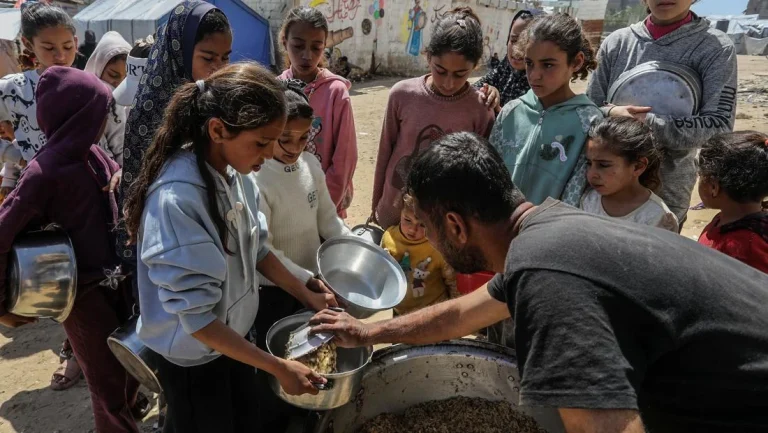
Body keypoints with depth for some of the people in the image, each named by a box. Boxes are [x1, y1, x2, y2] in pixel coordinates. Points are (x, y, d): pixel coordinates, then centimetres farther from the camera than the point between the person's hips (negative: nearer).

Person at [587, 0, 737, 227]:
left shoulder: (716, 48, -4)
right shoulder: (617, 42, 2)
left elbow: (719, 126, -13)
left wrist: (646, 122, -20)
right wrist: (611, 114, -18)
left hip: (667, 193, -2)